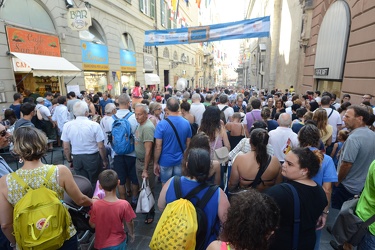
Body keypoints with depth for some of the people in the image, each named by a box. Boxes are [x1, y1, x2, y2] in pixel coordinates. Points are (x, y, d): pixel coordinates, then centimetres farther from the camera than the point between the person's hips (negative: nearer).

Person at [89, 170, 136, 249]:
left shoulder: (96, 205, -24)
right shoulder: (124, 204, -26)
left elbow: (92, 225, -9)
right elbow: (129, 223, -11)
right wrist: (131, 234, 9)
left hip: (101, 243, 1)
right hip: (118, 243, -1)